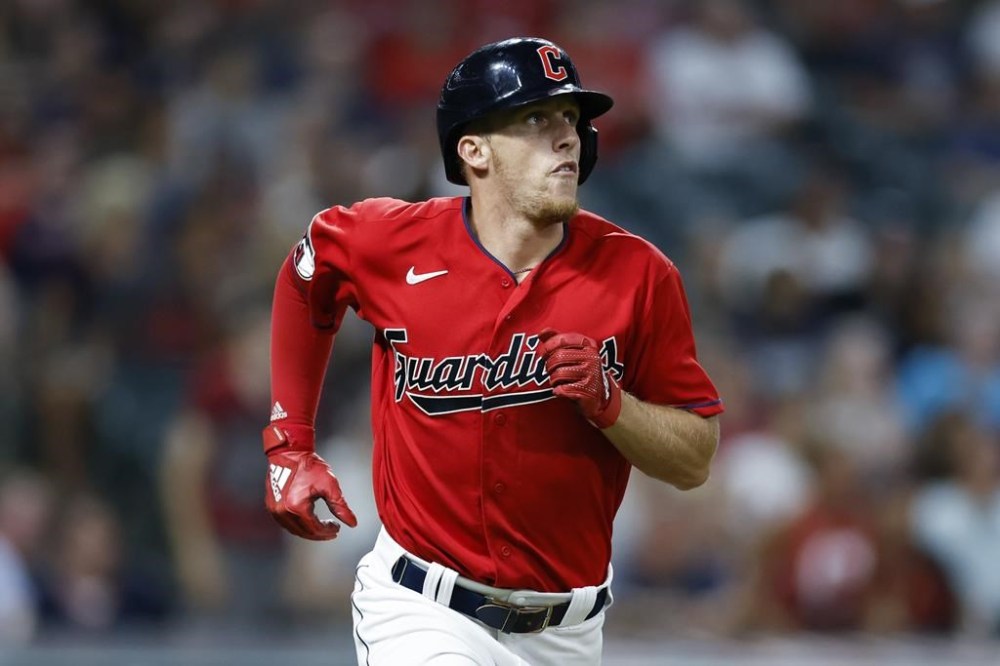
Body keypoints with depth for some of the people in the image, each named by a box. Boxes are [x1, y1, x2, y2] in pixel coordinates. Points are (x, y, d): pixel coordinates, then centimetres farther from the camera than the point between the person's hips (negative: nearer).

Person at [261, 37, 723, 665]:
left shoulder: (639, 274, -7)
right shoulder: (391, 243, -7)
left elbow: (695, 461, -3)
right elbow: (303, 283, 16)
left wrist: (607, 401, -21)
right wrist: (290, 444, 14)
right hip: (422, 613, -2)